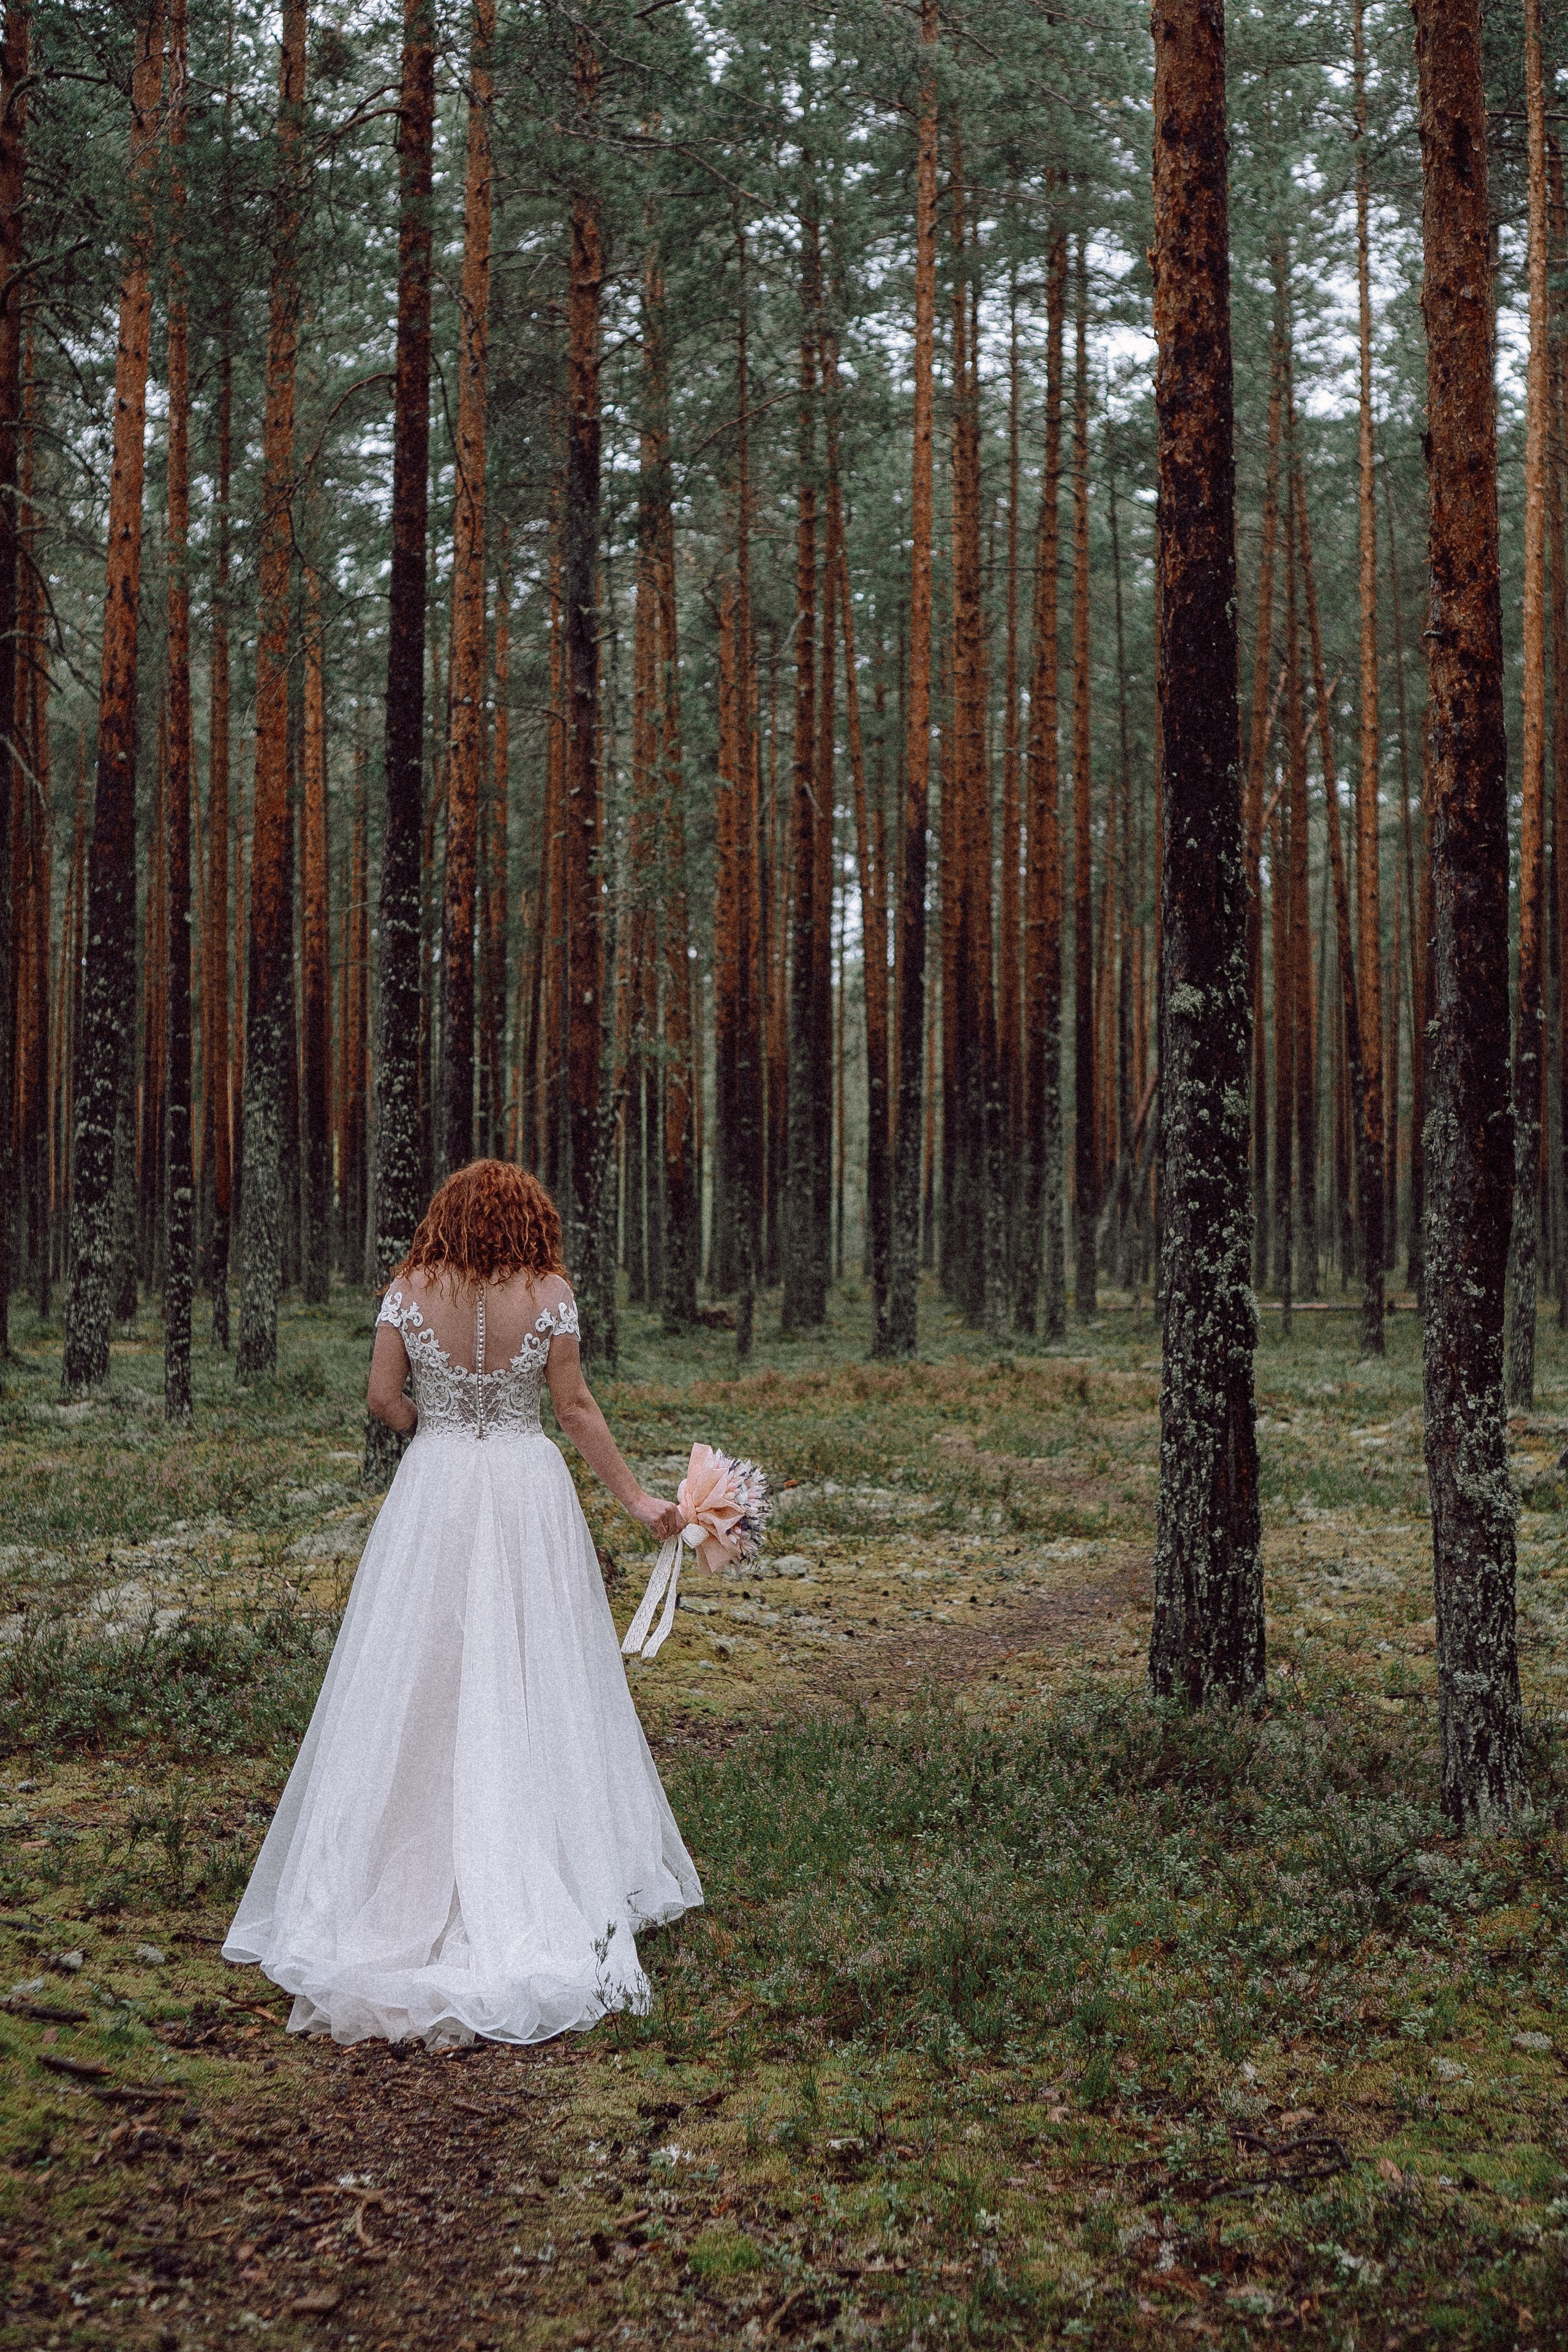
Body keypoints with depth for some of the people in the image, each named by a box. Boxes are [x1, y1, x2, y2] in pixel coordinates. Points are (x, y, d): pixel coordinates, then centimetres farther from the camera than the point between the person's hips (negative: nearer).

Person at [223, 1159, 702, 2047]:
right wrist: (635, 1497, 5)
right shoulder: (550, 1293, -6)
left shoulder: (410, 1291, -4)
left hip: (434, 1490, 1)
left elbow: (384, 1397, -3)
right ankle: (548, 1874, 10)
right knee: (534, 1684, 7)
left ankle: (404, 1880, 9)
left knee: (420, 1684, 7)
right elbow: (577, 1408, -4)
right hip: (530, 1491, 0)